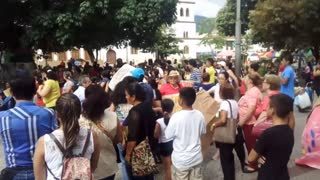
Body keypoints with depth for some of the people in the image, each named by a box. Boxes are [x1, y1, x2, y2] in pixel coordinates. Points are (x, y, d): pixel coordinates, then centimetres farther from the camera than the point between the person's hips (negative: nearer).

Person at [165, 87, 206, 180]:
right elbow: (203, 133, 6)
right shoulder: (199, 115, -8)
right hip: (197, 157, 4)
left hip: (181, 160, -4)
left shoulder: (176, 117, -22)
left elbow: (168, 135, -10)